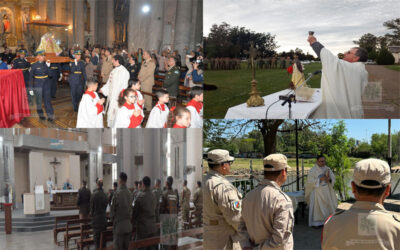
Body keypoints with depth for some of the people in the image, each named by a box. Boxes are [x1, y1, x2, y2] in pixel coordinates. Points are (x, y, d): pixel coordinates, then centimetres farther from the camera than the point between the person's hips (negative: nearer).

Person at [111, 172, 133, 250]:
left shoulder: (117, 193, -15)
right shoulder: (130, 193, 2)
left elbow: (112, 210, -7)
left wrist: (112, 220, 11)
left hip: (119, 226, -6)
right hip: (128, 226, 6)